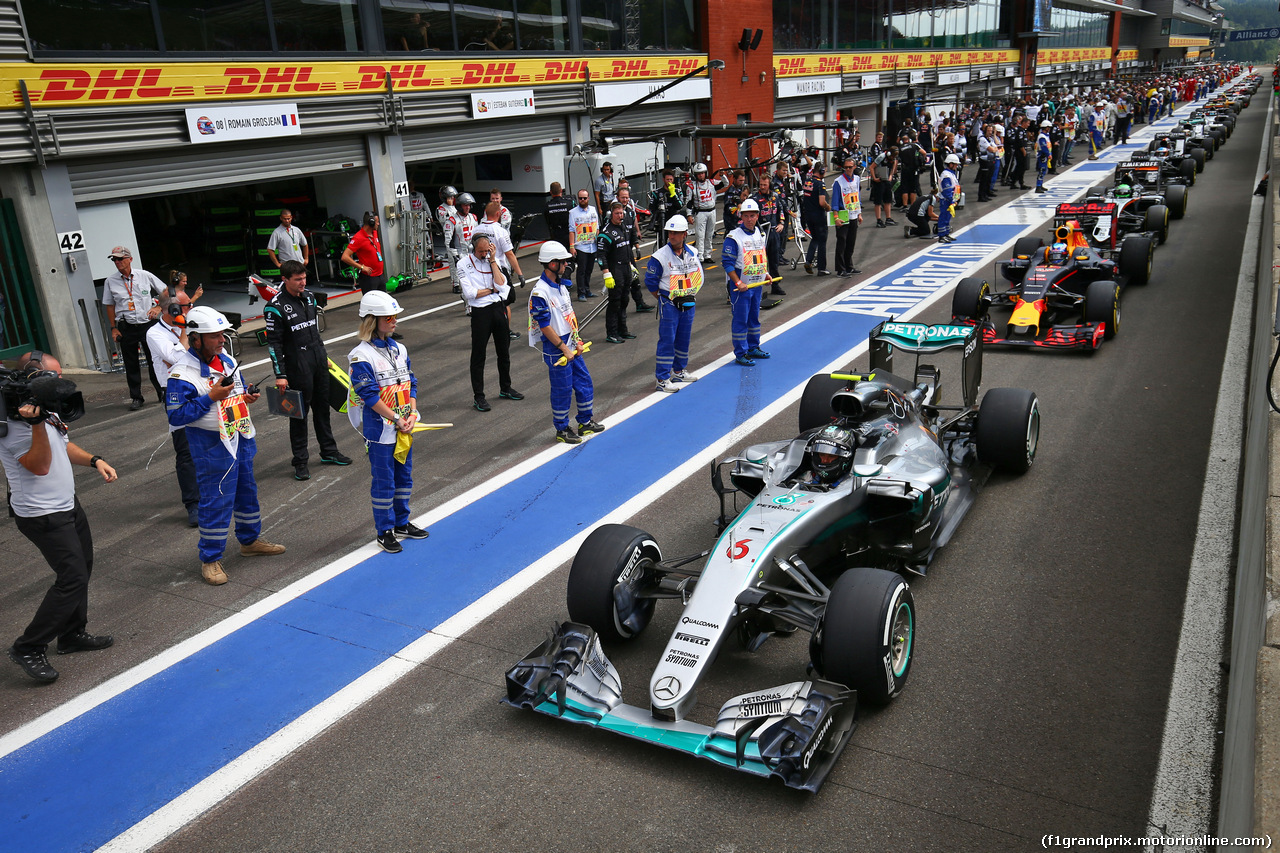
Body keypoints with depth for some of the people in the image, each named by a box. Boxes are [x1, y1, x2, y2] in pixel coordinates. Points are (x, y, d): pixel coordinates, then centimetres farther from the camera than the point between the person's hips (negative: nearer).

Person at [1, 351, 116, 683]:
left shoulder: (45, 407, 9)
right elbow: (39, 465, -27)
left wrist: (94, 460, 5)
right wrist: (37, 422, -37)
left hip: (67, 505, 10)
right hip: (43, 515, -10)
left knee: (82, 568, 17)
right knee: (73, 578, -10)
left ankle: (72, 634, 32)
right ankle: (28, 649, 2)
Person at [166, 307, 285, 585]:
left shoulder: (227, 360, 6)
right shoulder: (183, 373, -19)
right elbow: (176, 416, -21)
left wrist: (247, 395, -2)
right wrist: (211, 397, -27)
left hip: (242, 438, 8)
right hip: (212, 445, -8)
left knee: (247, 491, 20)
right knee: (217, 502, -2)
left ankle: (250, 540, 39)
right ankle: (210, 559, 11)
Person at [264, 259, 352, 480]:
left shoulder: (308, 296, 8)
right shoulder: (275, 307, -14)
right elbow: (273, 343, -13)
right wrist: (280, 375, -15)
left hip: (318, 360, 7)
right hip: (297, 365, -7)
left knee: (322, 406, 16)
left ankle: (328, 451, 29)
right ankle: (300, 461, 10)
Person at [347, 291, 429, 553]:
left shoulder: (399, 349, 8)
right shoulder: (361, 356, -15)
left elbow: (410, 384, 9)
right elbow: (370, 395, -18)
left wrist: (411, 415, -5)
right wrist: (396, 419, -16)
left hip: (404, 427, 7)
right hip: (380, 430, -7)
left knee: (404, 477, 17)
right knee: (384, 482, 3)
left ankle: (401, 523, 32)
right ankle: (384, 532, 15)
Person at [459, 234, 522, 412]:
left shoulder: (494, 261, 8)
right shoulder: (464, 265, -4)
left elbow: (501, 285, -7)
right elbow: (470, 293, -13)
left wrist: (493, 260, -7)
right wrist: (492, 289, -6)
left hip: (499, 308, 5)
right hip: (480, 312, -4)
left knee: (504, 352, 16)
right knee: (478, 355, 0)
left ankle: (505, 389, 32)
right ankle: (479, 397, 7)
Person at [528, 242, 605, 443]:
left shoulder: (561, 284, 8)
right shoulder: (539, 292, -20)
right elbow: (545, 326, -20)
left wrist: (577, 340, 9)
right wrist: (564, 348, -16)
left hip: (571, 345, 9)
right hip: (556, 347, -9)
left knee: (584, 383, 15)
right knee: (562, 390, 2)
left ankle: (586, 422, 32)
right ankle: (561, 430, 18)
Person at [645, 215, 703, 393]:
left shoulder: (693, 254, 4)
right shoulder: (660, 256, -13)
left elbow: (698, 276, 18)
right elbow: (650, 281, -6)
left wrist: (691, 295, 10)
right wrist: (664, 299, -2)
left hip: (688, 304, 5)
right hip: (669, 304, -5)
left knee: (684, 338, 14)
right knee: (667, 340, -5)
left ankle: (679, 371, 31)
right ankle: (662, 379, 0)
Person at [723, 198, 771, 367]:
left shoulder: (761, 235, 10)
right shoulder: (733, 237, -12)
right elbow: (727, 262, -14)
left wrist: (765, 273, 11)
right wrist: (738, 282, -19)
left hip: (757, 284, 7)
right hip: (741, 285, -7)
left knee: (754, 317, 16)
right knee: (740, 320, -3)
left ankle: (753, 348, 29)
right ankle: (741, 354, 4)